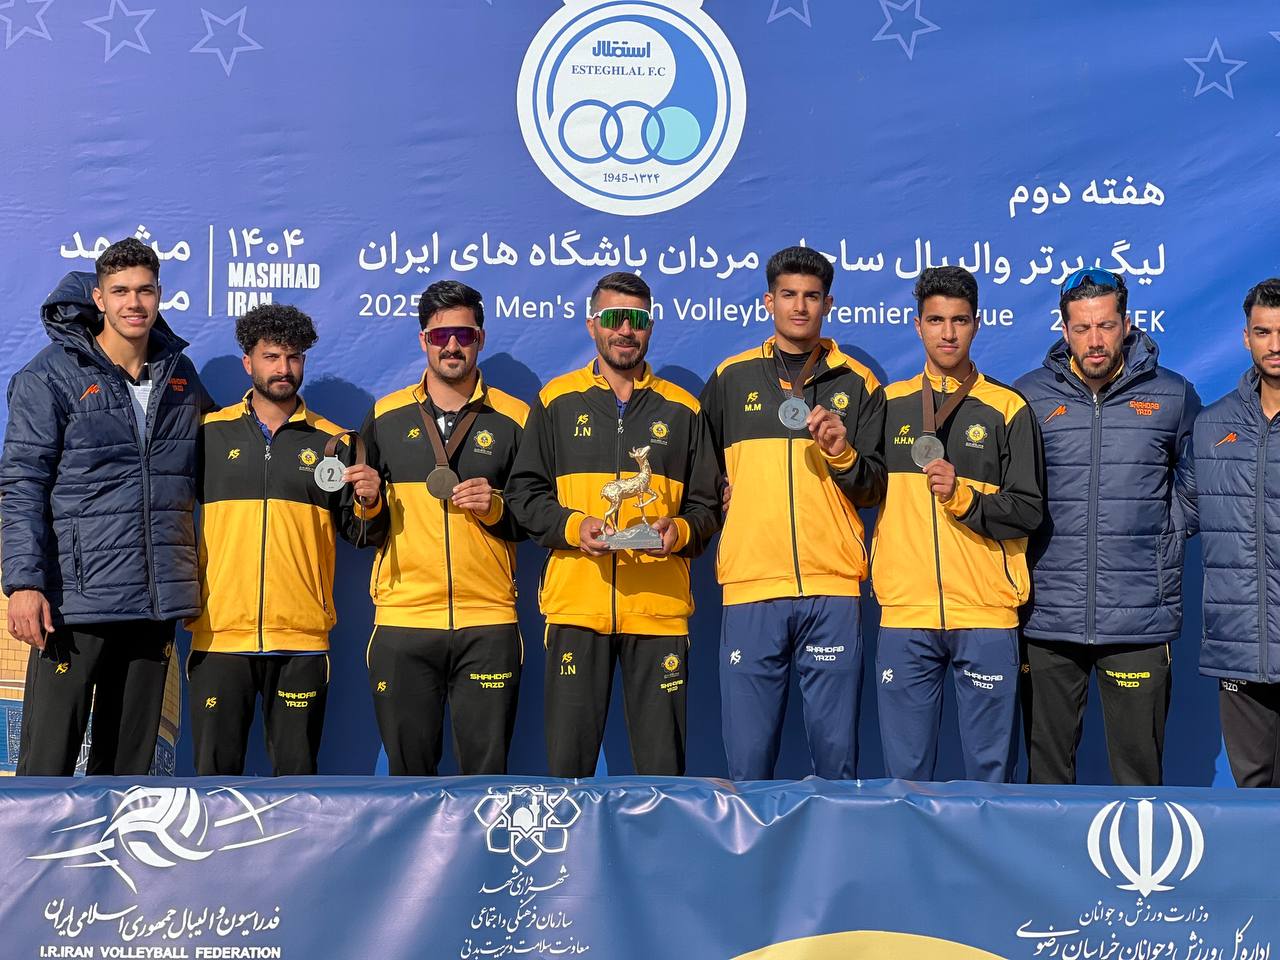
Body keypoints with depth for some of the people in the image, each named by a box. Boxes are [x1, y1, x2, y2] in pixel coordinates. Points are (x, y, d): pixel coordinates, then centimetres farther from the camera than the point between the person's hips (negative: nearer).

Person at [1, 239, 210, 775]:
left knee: (127, 765, 12)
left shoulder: (180, 375, 13)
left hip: (156, 604, 5)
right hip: (75, 603, -5)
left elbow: (205, 477, 23)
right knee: (47, 765, -4)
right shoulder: (52, 375, -2)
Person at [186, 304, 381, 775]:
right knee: (215, 773, 3)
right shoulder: (209, 433, 7)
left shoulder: (333, 441, 9)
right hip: (219, 632, 0)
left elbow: (358, 533, 10)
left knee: (296, 772, 5)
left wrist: (370, 500, -9)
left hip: (301, 637, 0)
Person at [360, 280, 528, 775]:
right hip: (402, 619, 1)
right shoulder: (386, 416, 11)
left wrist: (495, 508, -8)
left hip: (488, 622, -1)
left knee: (487, 767, 0)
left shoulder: (513, 418, 7)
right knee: (407, 768, 4)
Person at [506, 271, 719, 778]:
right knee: (567, 760, 3)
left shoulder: (681, 409, 11)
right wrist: (572, 526, -10)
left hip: (660, 605, 0)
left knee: (662, 764, 4)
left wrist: (679, 530, -9)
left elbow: (707, 506, 13)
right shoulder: (557, 400, 10)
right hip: (576, 602, 0)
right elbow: (523, 492, 8)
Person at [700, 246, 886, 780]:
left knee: (836, 747, 2)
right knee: (748, 755, 1)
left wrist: (842, 454, -10)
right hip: (750, 583, 0)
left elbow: (874, 491, 7)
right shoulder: (731, 378, 12)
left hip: (832, 585, 0)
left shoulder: (857, 384, 10)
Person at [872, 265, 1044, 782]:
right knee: (905, 770, 5)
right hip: (904, 610, 2)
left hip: (986, 610, -1)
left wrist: (963, 496, -15)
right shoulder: (888, 404, 11)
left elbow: (1028, 511, 0)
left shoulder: (1008, 408, 5)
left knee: (990, 767, 4)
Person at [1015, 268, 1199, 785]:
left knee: (1139, 770, 3)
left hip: (1140, 620, -1)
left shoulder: (1173, 397, 5)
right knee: (1046, 770, 8)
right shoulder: (1028, 397, 5)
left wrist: (1162, 545, 8)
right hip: (1048, 619, 1)